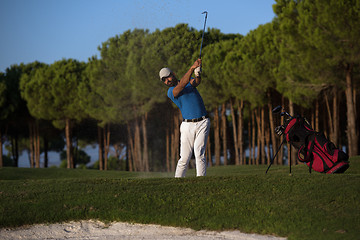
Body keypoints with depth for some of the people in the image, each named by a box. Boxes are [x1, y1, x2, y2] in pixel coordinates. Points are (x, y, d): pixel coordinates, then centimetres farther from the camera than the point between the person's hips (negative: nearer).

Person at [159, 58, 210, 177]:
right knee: (184, 157, -3)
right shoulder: (171, 92, 1)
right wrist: (192, 68, -30)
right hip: (187, 125, -1)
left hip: (203, 123, 1)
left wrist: (198, 73, -36)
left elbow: (196, 82, -12)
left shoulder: (190, 80, 12)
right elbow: (182, 85, -19)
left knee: (199, 153, -11)